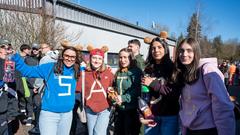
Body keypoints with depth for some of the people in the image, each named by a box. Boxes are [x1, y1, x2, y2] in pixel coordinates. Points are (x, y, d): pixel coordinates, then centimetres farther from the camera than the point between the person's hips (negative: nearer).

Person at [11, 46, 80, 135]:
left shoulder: (76, 71, 3)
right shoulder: (49, 67, -6)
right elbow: (27, 71, -3)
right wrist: (15, 56, -10)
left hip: (67, 114, 4)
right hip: (49, 113, -4)